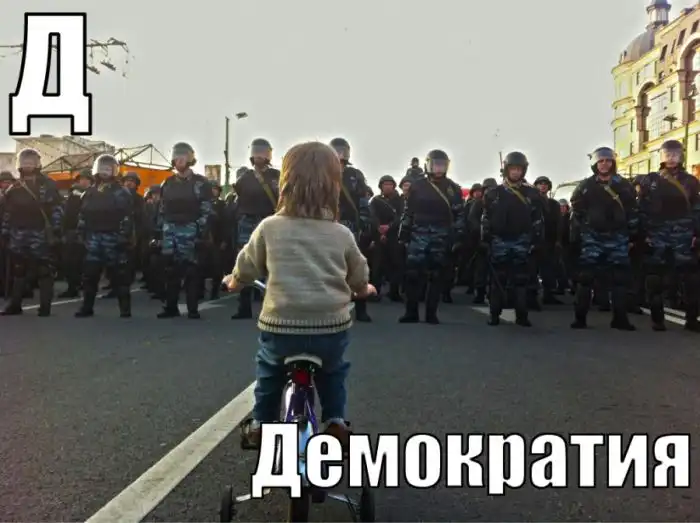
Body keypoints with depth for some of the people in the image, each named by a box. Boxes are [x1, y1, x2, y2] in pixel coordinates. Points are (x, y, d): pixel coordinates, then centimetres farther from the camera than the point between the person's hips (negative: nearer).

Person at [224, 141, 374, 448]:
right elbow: (359, 276, 17)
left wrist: (234, 281, 35)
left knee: (269, 371, 30)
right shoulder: (342, 235, 2)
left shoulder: (269, 228, -3)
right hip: (332, 326, 1)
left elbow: (246, 267, 12)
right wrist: (363, 289, 40)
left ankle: (260, 424, 35)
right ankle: (335, 421, 27)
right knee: (333, 371, 32)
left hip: (280, 326, -1)